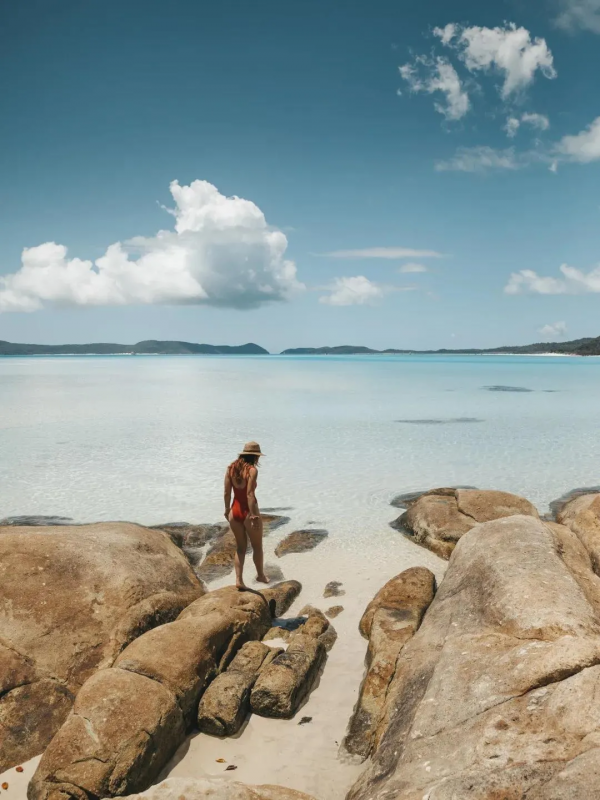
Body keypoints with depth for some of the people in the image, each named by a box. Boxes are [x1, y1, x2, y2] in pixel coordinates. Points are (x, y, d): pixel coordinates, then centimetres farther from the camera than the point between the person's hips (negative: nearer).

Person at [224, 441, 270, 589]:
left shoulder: (231, 468, 2)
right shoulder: (252, 470, -16)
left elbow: (227, 492, 5)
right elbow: (250, 495, -22)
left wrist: (227, 509, 16)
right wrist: (254, 515, -21)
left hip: (235, 511, 6)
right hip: (248, 512, -5)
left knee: (240, 547, 17)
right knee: (257, 547, 16)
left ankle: (239, 580, 12)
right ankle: (260, 575, 33)